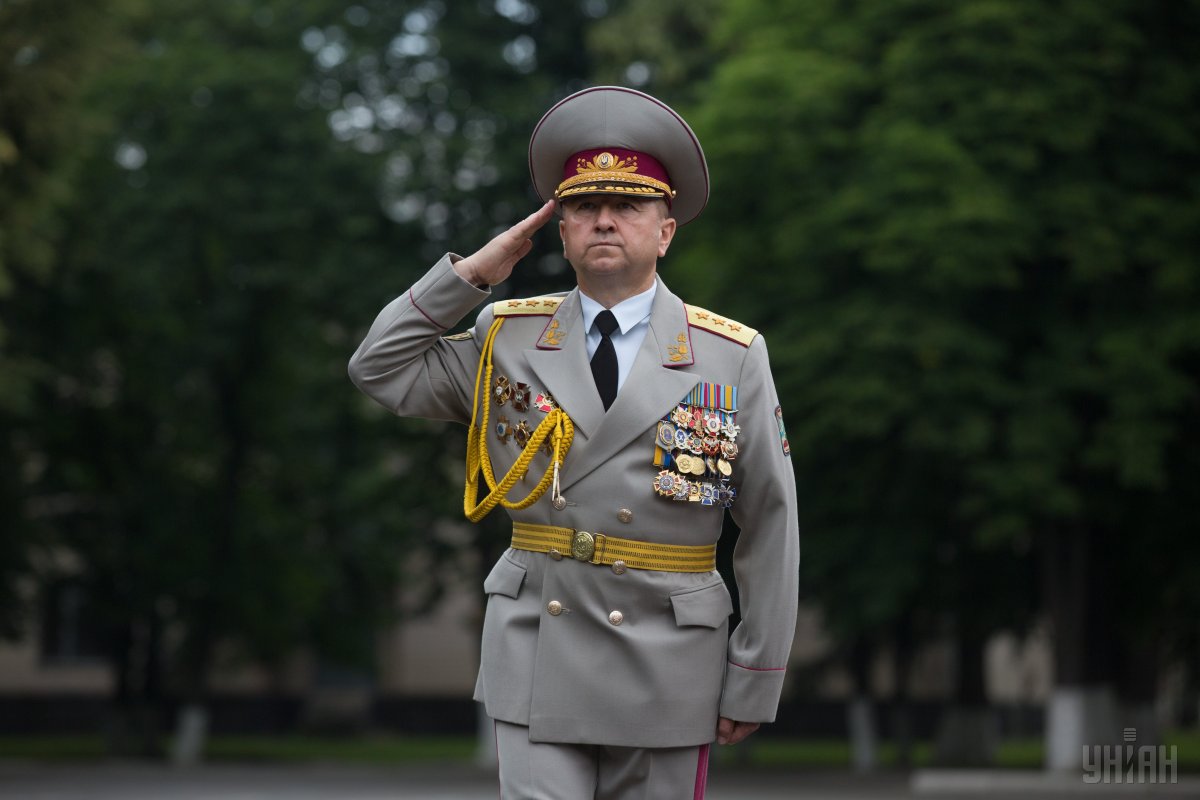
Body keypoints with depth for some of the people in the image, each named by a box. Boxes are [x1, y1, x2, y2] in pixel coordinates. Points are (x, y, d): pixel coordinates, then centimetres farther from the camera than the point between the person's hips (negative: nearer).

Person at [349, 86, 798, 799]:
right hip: (537, 658, 1)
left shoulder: (732, 358, 0)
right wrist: (470, 275, 2)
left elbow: (771, 527, 0)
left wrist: (755, 684, -2)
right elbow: (380, 369, 13)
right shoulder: (509, 339, 7)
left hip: (668, 669, -1)